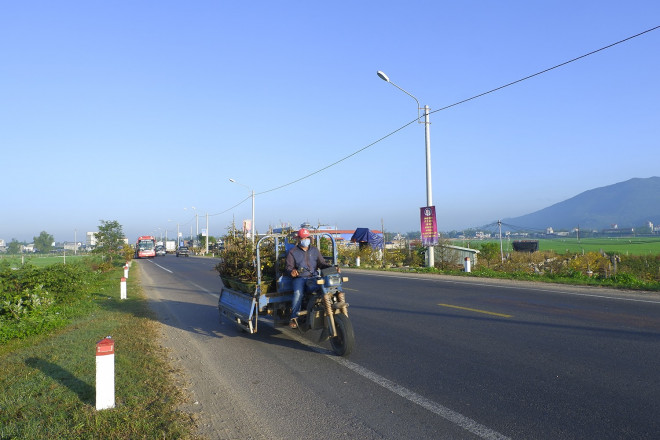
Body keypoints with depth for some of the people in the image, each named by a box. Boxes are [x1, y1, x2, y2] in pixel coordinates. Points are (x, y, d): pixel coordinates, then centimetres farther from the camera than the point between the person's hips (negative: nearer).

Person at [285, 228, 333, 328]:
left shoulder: (314, 250, 20)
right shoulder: (292, 252, 10)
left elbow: (322, 263, 16)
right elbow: (289, 266, 3)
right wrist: (292, 271, -22)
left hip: (313, 277, 2)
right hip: (299, 278, -2)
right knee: (298, 293, -32)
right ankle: (294, 317, -25)